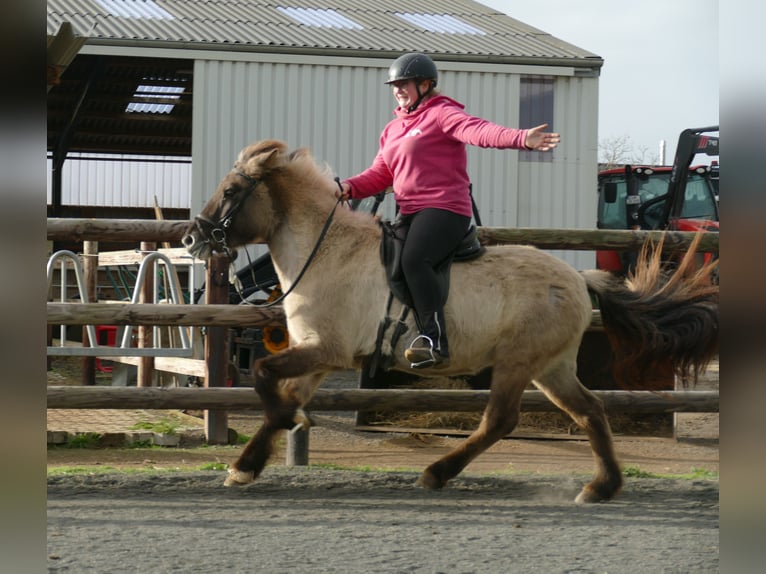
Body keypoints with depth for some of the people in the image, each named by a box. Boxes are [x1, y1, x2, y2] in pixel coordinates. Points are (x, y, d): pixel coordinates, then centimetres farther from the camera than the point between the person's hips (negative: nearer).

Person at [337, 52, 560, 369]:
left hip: (444, 209, -10)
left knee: (413, 259, -31)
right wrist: (350, 187, 0)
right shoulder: (393, 129, 22)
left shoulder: (441, 114, -3)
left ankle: (435, 340, -36)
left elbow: (478, 130, -20)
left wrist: (522, 138, -39)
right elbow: (380, 174, 20)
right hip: (408, 213, 10)